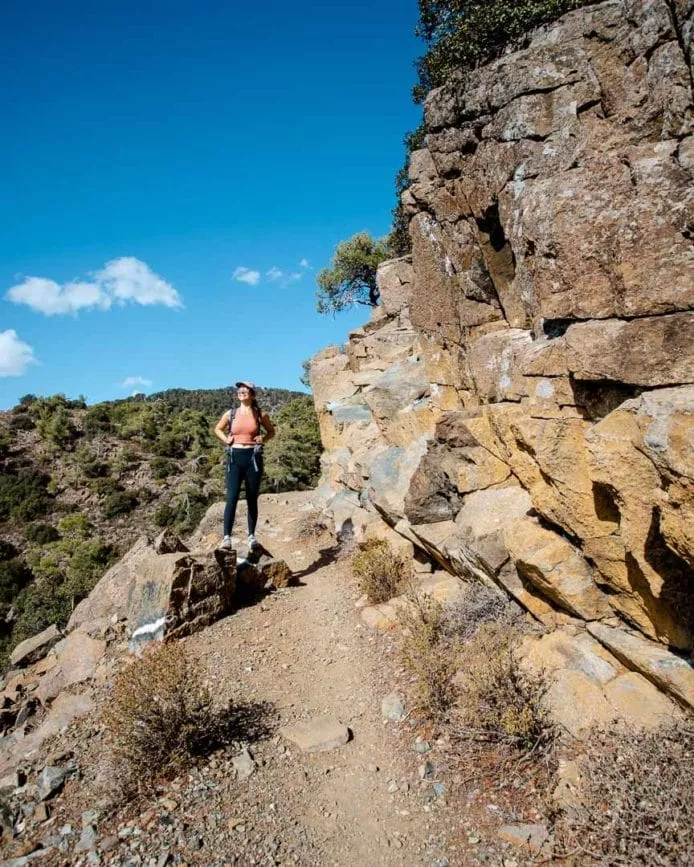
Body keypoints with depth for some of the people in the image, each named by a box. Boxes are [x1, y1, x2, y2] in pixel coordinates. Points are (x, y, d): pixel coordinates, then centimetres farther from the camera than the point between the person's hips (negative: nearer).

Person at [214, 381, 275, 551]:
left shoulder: (261, 415, 4)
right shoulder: (230, 414, 7)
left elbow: (271, 432, 18)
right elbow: (217, 429, 21)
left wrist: (263, 439, -2)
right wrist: (226, 440, 3)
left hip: (253, 457, 0)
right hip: (234, 458, 0)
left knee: (252, 499, 6)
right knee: (232, 498, -10)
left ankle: (251, 536, 14)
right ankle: (227, 537, -9)